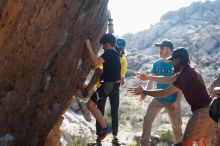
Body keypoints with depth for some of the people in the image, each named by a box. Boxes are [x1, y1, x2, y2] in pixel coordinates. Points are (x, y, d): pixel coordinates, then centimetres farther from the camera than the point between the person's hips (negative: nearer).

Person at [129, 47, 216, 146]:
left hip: (202, 110, -10)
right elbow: (169, 80, 23)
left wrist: (143, 92, -10)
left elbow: (165, 93, -18)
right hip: (207, 108, 10)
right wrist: (149, 77, 24)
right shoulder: (189, 70, 12)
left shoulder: (186, 75, -19)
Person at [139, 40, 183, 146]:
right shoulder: (157, 64, 0)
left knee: (176, 125, 5)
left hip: (172, 101, -3)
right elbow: (151, 80, 3)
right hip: (158, 99, 3)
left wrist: (177, 101, -14)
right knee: (147, 119, -2)